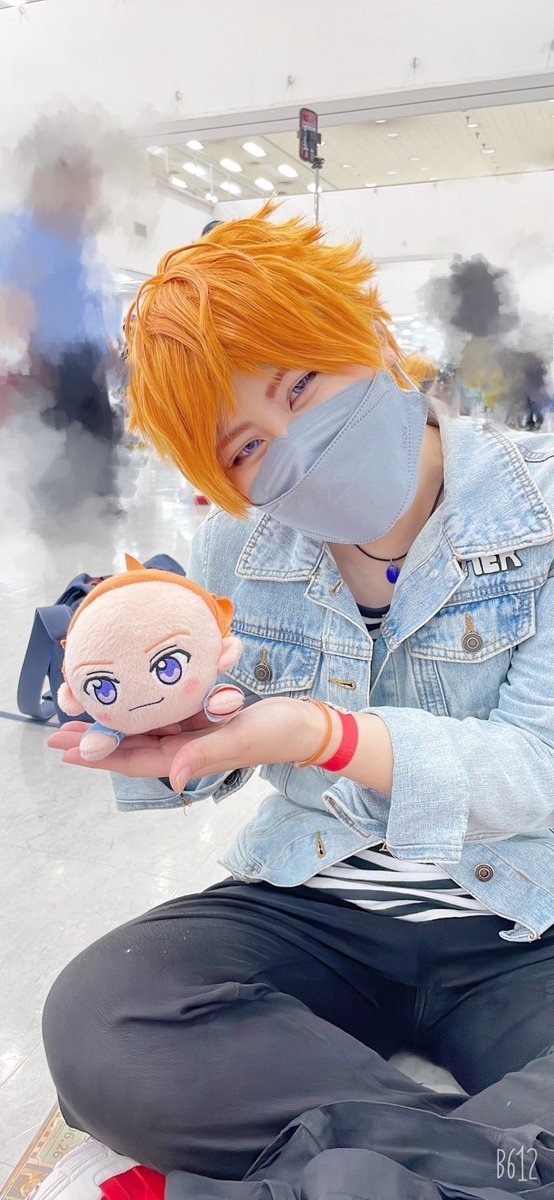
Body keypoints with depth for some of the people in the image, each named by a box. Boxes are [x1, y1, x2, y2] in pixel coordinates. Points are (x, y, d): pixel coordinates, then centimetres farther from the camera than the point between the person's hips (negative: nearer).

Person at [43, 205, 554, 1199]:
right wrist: (173, 741, -18)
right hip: (310, 903, 3)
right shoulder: (235, 547, 1)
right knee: (94, 1020, -25)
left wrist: (323, 734, -35)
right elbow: (210, 769, 8)